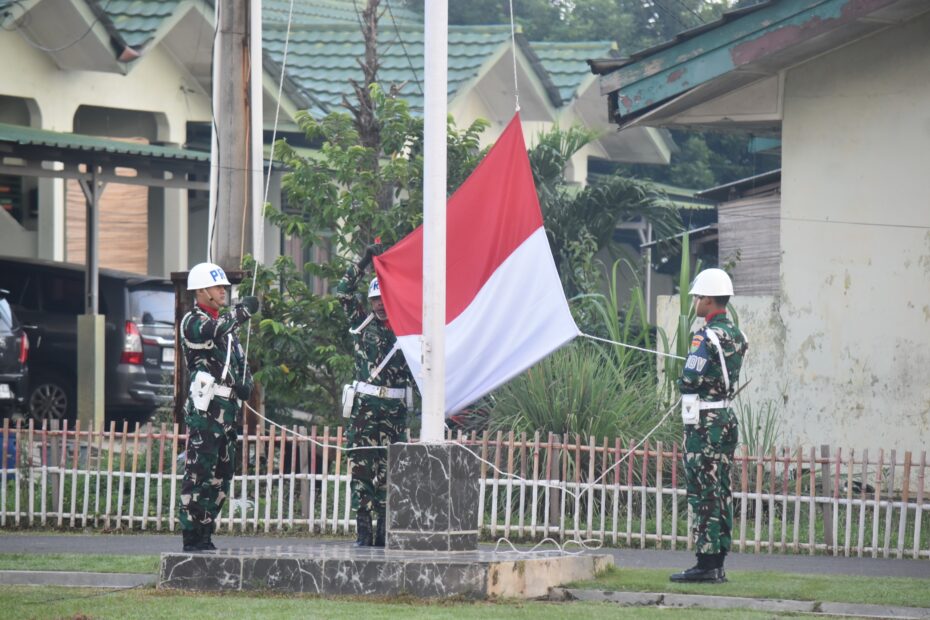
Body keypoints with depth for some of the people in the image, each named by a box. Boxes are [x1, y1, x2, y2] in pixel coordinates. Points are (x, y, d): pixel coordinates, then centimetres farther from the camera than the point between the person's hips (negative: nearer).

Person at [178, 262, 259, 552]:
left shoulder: (225, 322, 22)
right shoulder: (192, 321, -5)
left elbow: (239, 359, 22)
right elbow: (212, 331, -28)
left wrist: (245, 382, 2)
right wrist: (242, 312, -39)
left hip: (228, 410, 9)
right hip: (205, 410, -9)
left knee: (221, 475, 10)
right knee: (198, 474, -10)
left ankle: (205, 534, 16)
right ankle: (192, 537, -11)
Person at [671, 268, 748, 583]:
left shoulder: (707, 336, -16)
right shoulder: (735, 335, 12)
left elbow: (689, 379, -18)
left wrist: (684, 381, 2)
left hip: (704, 422, -9)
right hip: (726, 415, 9)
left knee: (703, 492, -6)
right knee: (721, 492, 10)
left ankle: (705, 563, -7)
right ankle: (717, 564, 13)